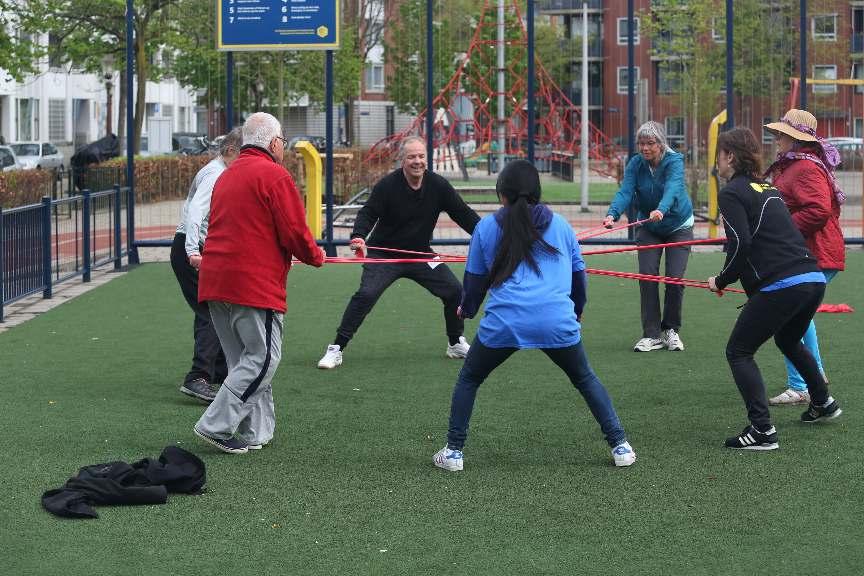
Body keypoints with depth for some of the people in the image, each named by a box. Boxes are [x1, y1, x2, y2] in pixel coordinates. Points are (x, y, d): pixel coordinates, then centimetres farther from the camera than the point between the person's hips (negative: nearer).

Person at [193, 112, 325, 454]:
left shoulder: (226, 176, 20)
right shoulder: (274, 175, -7)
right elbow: (295, 232, -10)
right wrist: (315, 257, 9)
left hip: (215, 281, 9)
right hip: (254, 283, -9)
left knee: (244, 359, 14)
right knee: (263, 358, -2)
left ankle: (256, 430, 16)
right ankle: (216, 425, -7)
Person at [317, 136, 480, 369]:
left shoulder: (438, 185, -6)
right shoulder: (388, 185, -16)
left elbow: (464, 214, 0)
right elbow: (368, 213, -18)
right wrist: (358, 236, -38)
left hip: (421, 255, 4)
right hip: (384, 255, -4)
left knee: (454, 291, 0)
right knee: (365, 295, -20)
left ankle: (456, 344, 21)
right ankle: (336, 349, -14)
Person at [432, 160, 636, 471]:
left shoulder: (487, 226, 11)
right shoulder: (560, 224, 15)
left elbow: (475, 278, 17)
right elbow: (579, 274, 23)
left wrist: (467, 309, 38)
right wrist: (576, 312, 42)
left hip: (503, 323, -1)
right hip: (557, 323, 1)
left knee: (468, 379, 20)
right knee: (585, 379, 22)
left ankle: (453, 451, 16)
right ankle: (620, 446, 16)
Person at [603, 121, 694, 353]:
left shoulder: (674, 161, -21)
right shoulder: (635, 164, -12)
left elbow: (672, 189, -40)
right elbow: (625, 191, -26)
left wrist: (661, 210, -60)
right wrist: (612, 214, -47)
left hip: (678, 226, -2)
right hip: (648, 227, 3)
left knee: (675, 277, -11)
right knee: (647, 275, -12)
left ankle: (671, 330, 11)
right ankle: (651, 335, -6)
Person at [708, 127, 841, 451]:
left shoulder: (732, 193, -4)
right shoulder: (768, 189, 21)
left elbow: (741, 244, -13)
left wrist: (721, 280, 0)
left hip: (780, 285, -8)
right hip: (814, 278, 9)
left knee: (739, 351, 2)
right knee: (788, 340, 34)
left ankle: (761, 430, -8)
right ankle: (823, 404, 48)